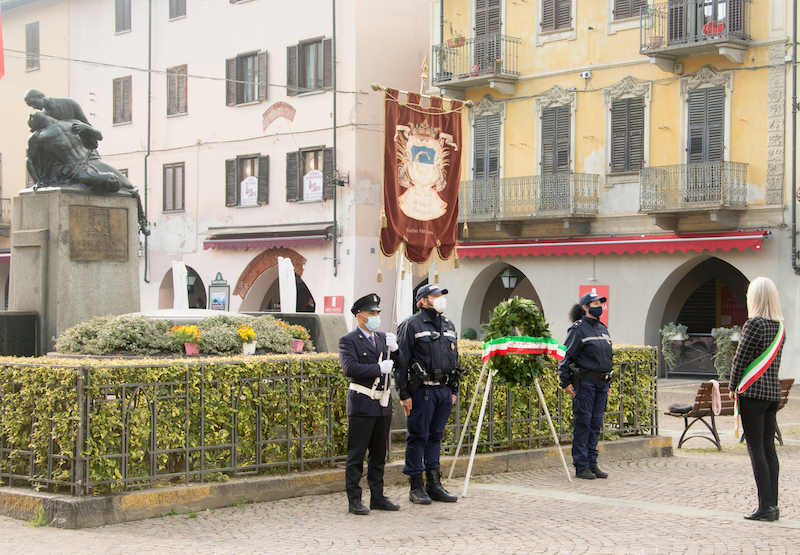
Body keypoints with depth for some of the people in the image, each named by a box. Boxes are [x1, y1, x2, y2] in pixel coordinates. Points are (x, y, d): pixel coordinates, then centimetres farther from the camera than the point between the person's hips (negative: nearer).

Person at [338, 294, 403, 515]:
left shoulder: (382, 338, 14)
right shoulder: (348, 341, -5)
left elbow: (399, 363, 10)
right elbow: (350, 368, -19)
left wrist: (394, 349, -9)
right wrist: (379, 368, -18)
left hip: (383, 405, 7)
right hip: (361, 405, -7)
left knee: (379, 454, 12)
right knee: (356, 455, -2)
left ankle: (377, 497, 20)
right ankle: (354, 500, 4)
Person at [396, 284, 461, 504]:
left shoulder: (448, 326, 16)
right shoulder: (411, 325, -6)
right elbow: (401, 361, -8)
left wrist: (454, 390, 16)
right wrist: (404, 394, -12)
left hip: (444, 390, 6)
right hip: (422, 390, -6)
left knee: (436, 436, 11)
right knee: (418, 437, -1)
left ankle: (434, 484, 17)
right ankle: (416, 487, 6)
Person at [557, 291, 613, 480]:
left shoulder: (602, 328, 16)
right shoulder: (578, 329, -6)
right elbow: (566, 356, -8)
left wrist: (608, 384, 20)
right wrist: (565, 382, -13)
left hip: (601, 383, 7)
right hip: (584, 382, -7)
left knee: (596, 424, 8)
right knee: (582, 424, -4)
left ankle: (592, 463, 15)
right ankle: (581, 466, 1)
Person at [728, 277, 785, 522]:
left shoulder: (755, 324, -13)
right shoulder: (779, 327, 10)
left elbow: (740, 359, -11)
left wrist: (733, 388, 1)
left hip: (753, 391, -7)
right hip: (773, 391, 7)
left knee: (756, 448, -4)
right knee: (769, 448, 9)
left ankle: (765, 506, -6)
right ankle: (773, 505, 10)